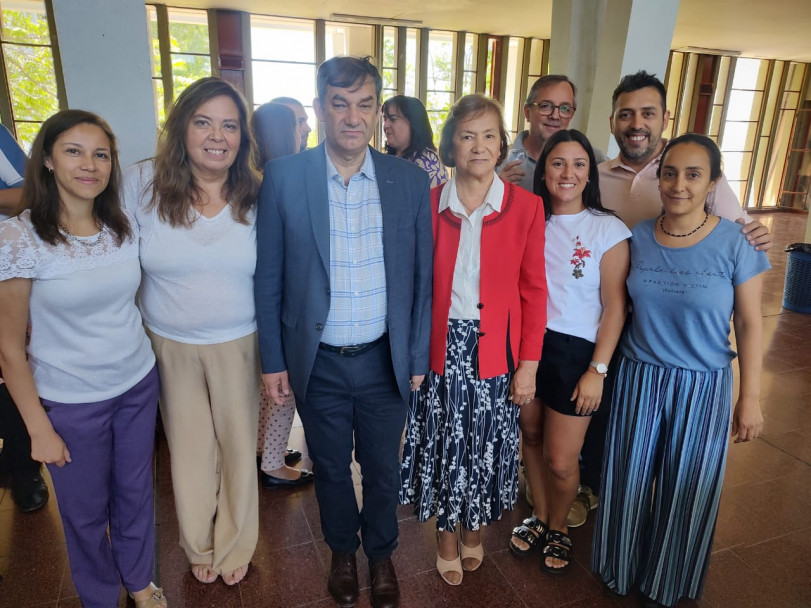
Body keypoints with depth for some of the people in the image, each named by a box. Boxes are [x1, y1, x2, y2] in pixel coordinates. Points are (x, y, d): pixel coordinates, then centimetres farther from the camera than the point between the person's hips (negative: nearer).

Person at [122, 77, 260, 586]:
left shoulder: (255, 196, -6)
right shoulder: (142, 183, -9)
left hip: (238, 344, 0)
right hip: (170, 345, 0)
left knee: (239, 447, 12)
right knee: (190, 449, 16)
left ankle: (235, 548, 39)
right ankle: (199, 548, 43)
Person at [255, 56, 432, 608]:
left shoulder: (410, 181, -5)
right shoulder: (284, 178, -8)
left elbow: (422, 278, 0)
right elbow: (269, 278, -3)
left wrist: (418, 358, 1)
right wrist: (273, 360, -1)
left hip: (385, 360, 1)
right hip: (318, 364, 0)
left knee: (382, 469, 18)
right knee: (331, 469, 20)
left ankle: (381, 553, 46)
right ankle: (343, 551, 48)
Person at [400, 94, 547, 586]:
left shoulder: (527, 206, -5)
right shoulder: (428, 204, -2)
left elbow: (534, 290, -3)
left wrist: (529, 363, -5)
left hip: (495, 349, 0)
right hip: (440, 346, 1)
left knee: (487, 444, 14)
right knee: (444, 443, 13)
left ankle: (475, 529, 42)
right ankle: (447, 536, 38)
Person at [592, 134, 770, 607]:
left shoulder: (736, 243, -11)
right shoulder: (638, 236, -3)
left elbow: (749, 324, -6)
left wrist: (751, 397, -5)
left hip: (703, 388, -2)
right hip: (638, 378, 2)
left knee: (685, 489, 13)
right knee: (630, 480, 14)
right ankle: (622, 568, 40)